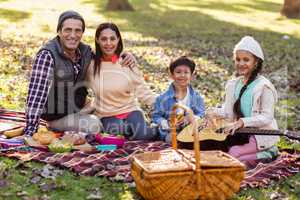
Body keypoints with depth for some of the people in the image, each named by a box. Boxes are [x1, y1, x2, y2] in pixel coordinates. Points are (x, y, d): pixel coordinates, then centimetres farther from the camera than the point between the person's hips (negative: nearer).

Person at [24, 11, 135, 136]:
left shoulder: (85, 51, -6)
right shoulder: (47, 55, -25)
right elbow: (37, 93, -30)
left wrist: (124, 57, -9)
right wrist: (30, 130, -35)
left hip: (78, 111, 7)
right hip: (57, 116, -7)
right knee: (93, 125, -28)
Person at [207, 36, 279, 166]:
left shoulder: (263, 86, -10)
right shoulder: (232, 85, 11)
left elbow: (267, 117, -14)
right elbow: (228, 111, 11)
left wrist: (243, 122, -26)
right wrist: (215, 112, -10)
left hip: (261, 135, -7)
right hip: (240, 133, 7)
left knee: (232, 153, -26)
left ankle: (267, 154, -2)